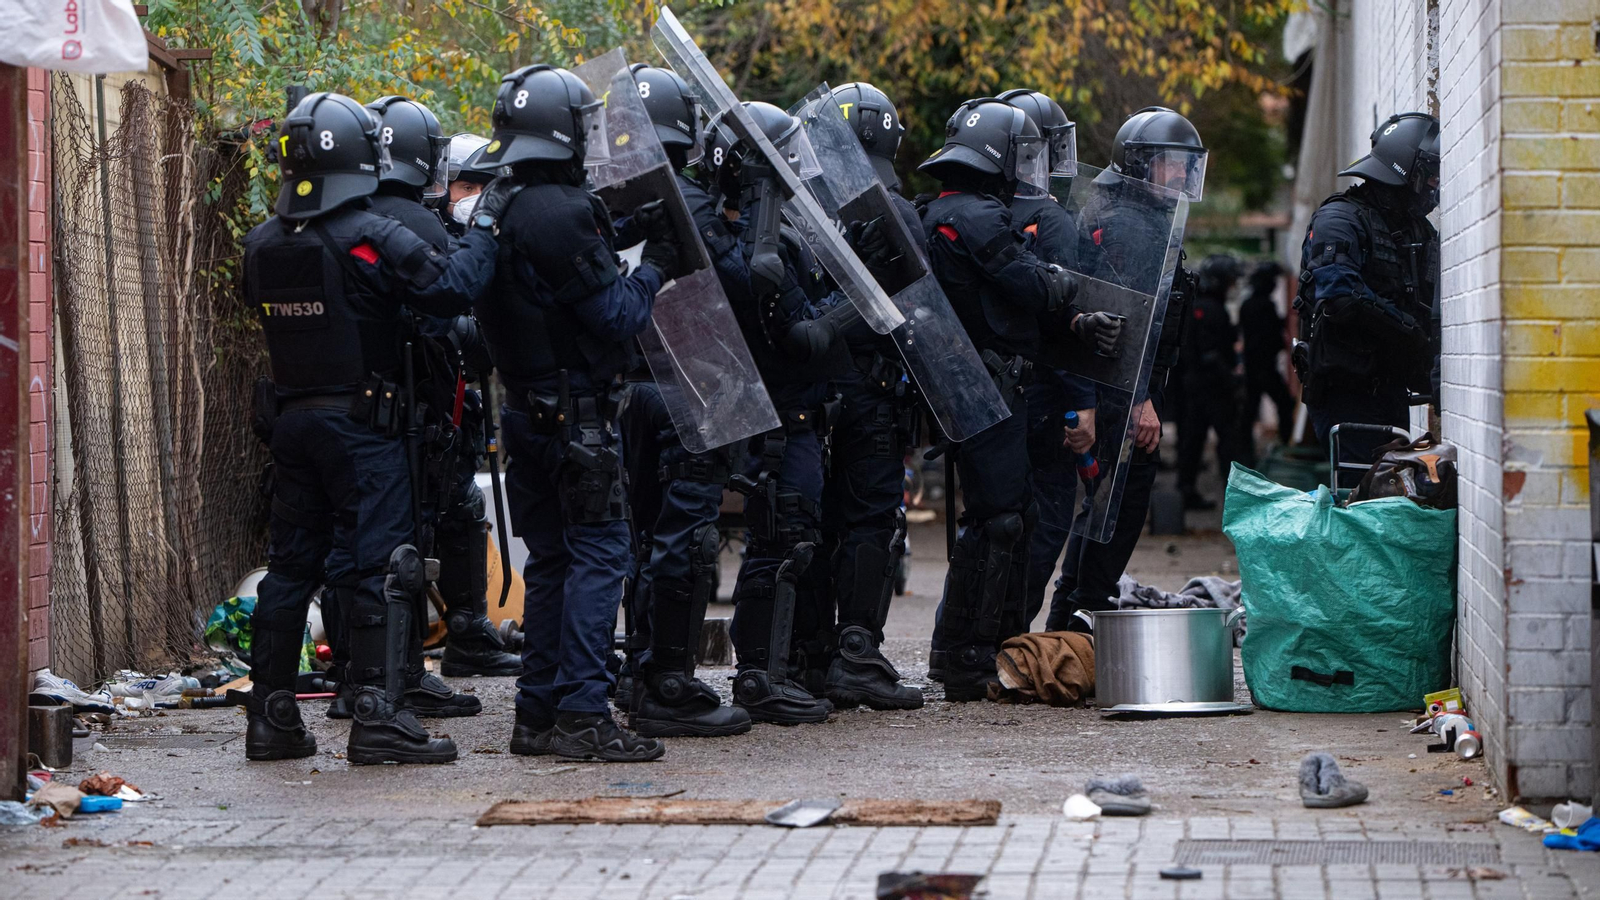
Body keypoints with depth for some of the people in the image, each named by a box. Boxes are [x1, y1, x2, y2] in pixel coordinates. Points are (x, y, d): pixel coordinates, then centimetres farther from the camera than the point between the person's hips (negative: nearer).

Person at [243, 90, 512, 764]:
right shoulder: (374, 240, -15)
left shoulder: (263, 244, 5)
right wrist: (486, 227, -4)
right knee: (380, 564, -4)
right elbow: (452, 287, -17)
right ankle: (377, 716, -9)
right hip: (361, 423, -7)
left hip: (291, 421, 7)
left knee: (292, 563, 13)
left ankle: (271, 714, 16)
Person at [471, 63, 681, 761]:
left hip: (526, 410, 9)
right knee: (599, 553, -7)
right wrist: (654, 267, 1)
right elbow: (616, 316, -16)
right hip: (576, 410, -9)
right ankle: (581, 712, -10)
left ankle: (538, 713, 15)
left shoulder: (500, 214, 11)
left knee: (551, 559, 13)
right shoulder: (563, 214, -17)